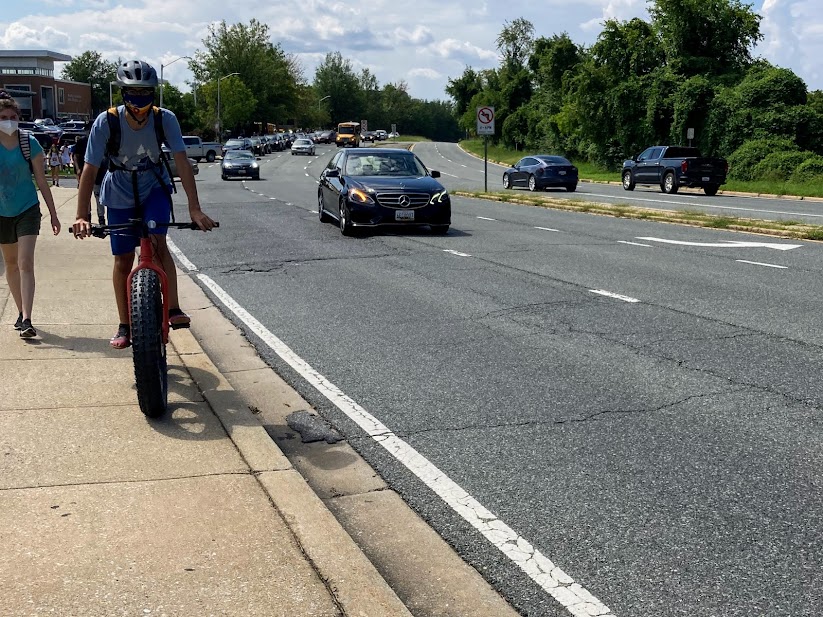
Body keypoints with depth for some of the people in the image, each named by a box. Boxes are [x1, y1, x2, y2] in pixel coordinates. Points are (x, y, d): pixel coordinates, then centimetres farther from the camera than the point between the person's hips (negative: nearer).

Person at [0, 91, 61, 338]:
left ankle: (26, 320, -17)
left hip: (27, 209, -3)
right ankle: (21, 312, 28)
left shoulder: (29, 142, -7)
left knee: (25, 263, -13)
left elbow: (41, 181, -1)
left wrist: (53, 214, 0)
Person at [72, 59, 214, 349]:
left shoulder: (165, 119, -23)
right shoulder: (106, 122, -26)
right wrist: (82, 215, -32)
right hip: (120, 195, 0)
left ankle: (173, 309, -20)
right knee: (123, 260, 4)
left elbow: (182, 162, -27)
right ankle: (124, 326, 17)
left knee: (157, 241, -25)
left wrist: (195, 209, -35)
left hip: (155, 188, 0)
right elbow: (90, 169, -25)